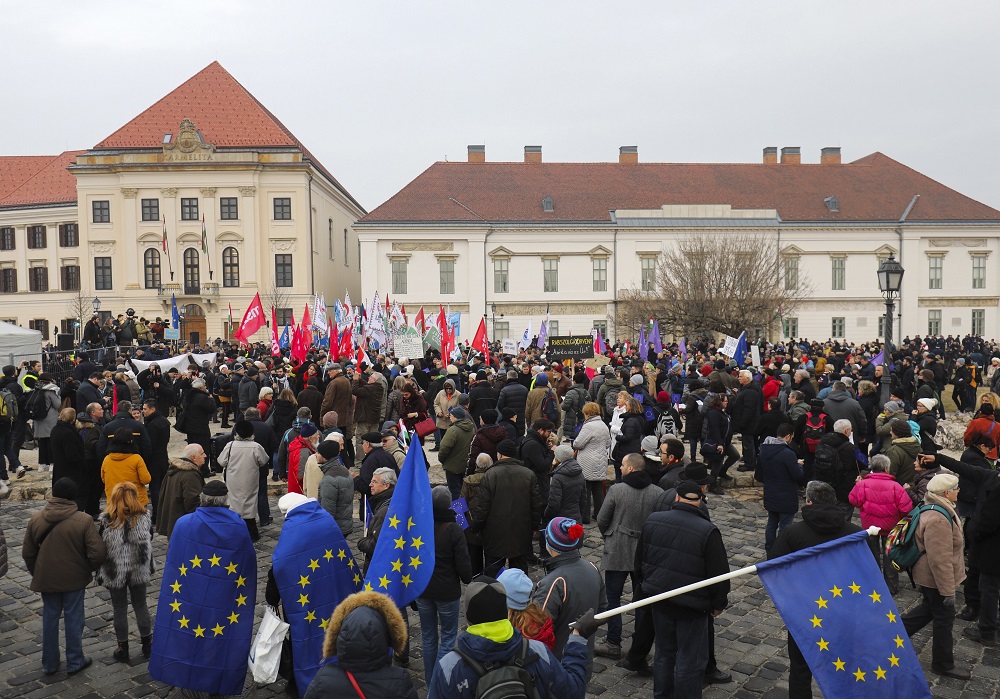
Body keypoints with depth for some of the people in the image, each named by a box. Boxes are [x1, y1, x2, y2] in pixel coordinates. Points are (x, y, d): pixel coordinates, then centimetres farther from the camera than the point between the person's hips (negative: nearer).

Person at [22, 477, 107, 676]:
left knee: (50, 619, 17)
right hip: (74, 579, -3)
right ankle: (75, 662, 22)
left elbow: (27, 553, 3)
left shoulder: (36, 519, -6)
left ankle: (49, 663, 28)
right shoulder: (83, 520, -18)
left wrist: (36, 574, 18)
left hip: (46, 579, 3)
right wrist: (89, 569, 1)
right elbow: (98, 553, -19)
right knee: (73, 619, 10)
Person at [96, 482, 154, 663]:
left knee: (120, 609, 12)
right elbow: (149, 546, 1)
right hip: (139, 571, 2)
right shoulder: (145, 518, -8)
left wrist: (101, 574, 4)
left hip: (115, 573, -2)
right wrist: (149, 569, 13)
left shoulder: (106, 521, -14)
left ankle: (123, 649, 22)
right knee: (141, 606, 17)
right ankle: (147, 644, 27)